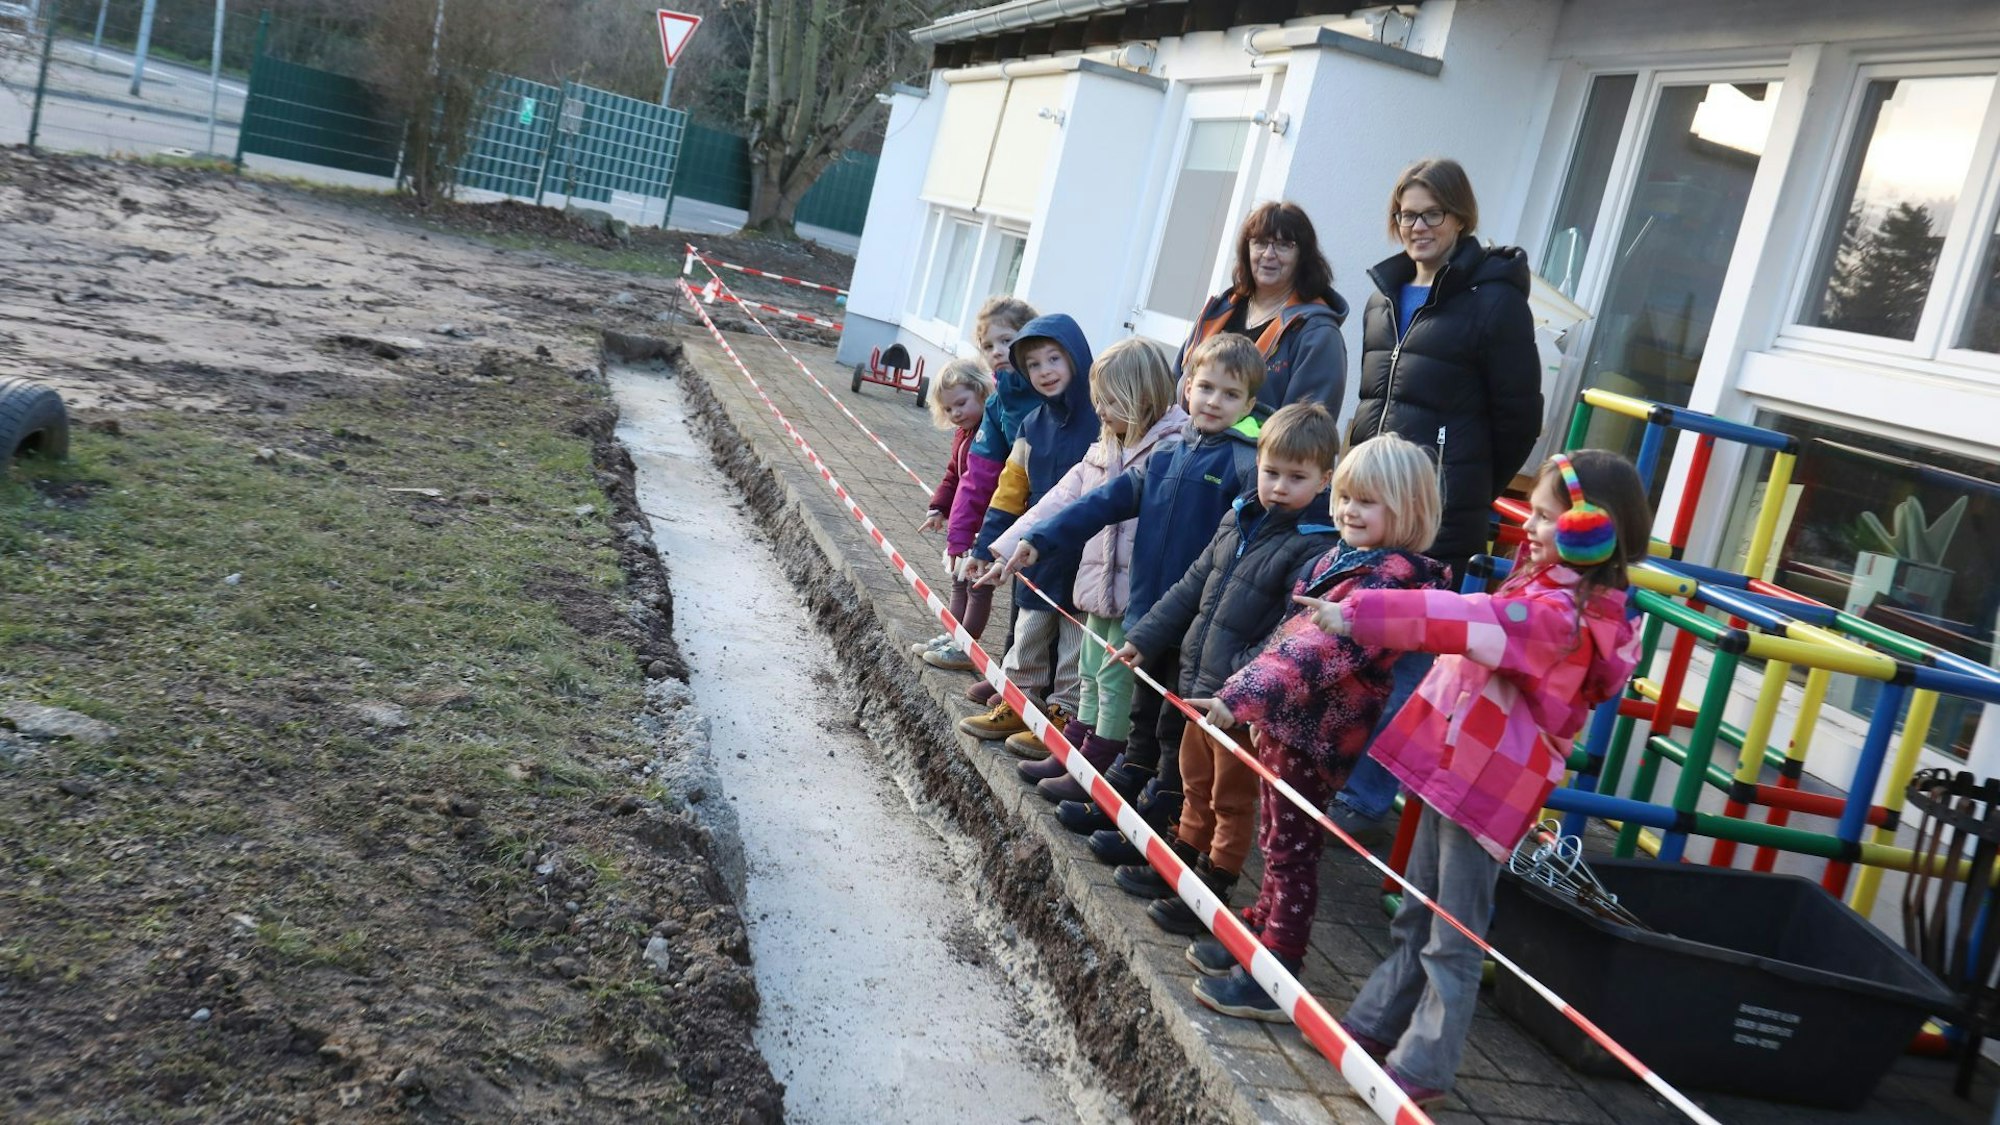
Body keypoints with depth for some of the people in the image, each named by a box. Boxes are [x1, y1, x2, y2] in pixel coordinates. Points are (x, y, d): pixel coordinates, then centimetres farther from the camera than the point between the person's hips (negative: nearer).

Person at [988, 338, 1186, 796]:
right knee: (1090, 675, 20)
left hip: (1137, 595, -8)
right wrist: (1010, 548, 7)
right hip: (1101, 586, 9)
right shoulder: (1106, 449, 10)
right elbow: (1060, 499, 11)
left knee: (1116, 681, 4)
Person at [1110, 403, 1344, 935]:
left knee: (1231, 798, 10)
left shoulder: (1317, 549, -19)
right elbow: (1192, 586, 13)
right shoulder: (1240, 519, 5)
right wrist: (1145, 637, 9)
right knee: (1196, 785, 23)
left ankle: (1210, 893, 23)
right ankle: (1179, 867, 39)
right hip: (1200, 683, 7)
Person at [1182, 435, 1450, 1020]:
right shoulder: (1345, 559, 10)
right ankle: (1260, 934, 35)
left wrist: (1244, 695, -39)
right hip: (1285, 722, 9)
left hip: (1313, 734, -9)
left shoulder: (1393, 581, -21)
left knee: (1290, 850, 1)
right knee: (1277, 841, 20)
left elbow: (1324, 649, -32)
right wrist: (1250, 694, 25)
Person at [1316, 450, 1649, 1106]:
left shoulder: (1561, 614, -23)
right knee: (1415, 919, 19)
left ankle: (1423, 1070, 13)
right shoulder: (1547, 589, 9)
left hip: (1487, 789, -10)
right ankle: (1374, 1027, 31)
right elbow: (1469, 621, 22)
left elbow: (1460, 621, -33)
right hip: (1457, 771, 10)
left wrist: (1357, 615, -35)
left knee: (1454, 936, 2)